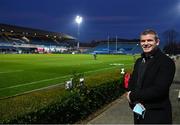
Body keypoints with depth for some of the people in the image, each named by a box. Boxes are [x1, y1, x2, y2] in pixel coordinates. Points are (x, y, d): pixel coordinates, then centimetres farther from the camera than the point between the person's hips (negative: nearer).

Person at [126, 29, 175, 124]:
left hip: (157, 115, -6)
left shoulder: (166, 62, -15)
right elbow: (132, 82, 8)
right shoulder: (139, 61, 8)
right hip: (138, 112, 6)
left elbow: (159, 90, -24)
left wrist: (133, 96, -15)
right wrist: (135, 101, -12)